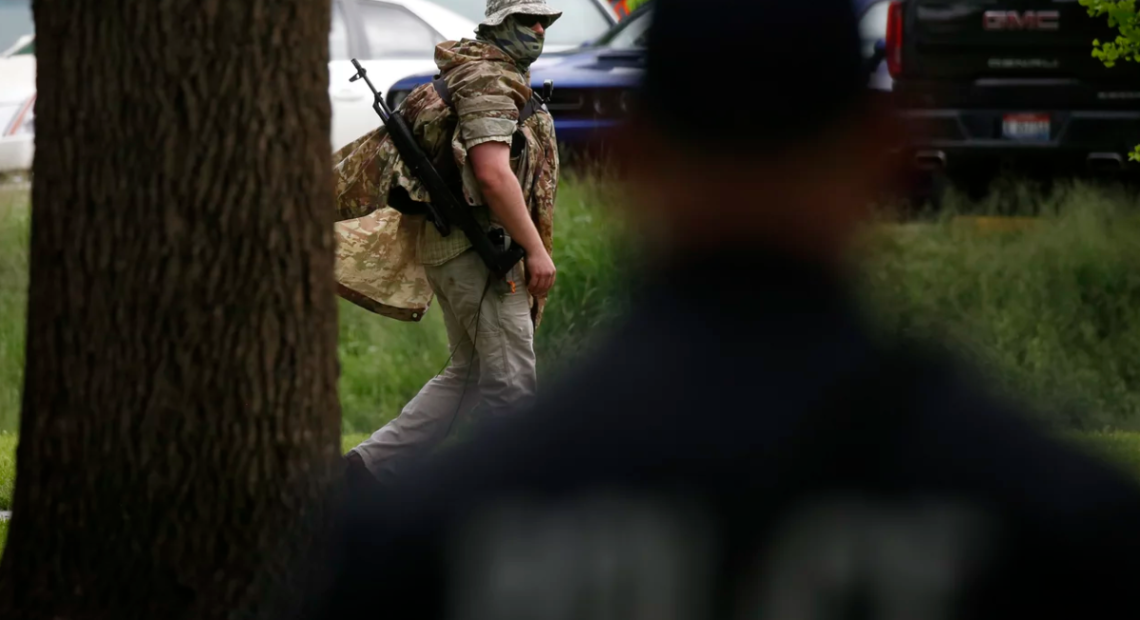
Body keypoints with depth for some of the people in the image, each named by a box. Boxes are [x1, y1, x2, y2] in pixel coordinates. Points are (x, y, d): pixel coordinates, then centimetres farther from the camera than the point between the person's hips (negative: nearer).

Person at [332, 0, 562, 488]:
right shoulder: (487, 82, -13)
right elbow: (492, 173, -23)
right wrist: (535, 248, -22)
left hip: (447, 245, 10)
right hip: (477, 246, -10)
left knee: (469, 374, 15)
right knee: (512, 382, -8)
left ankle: (373, 463, 10)